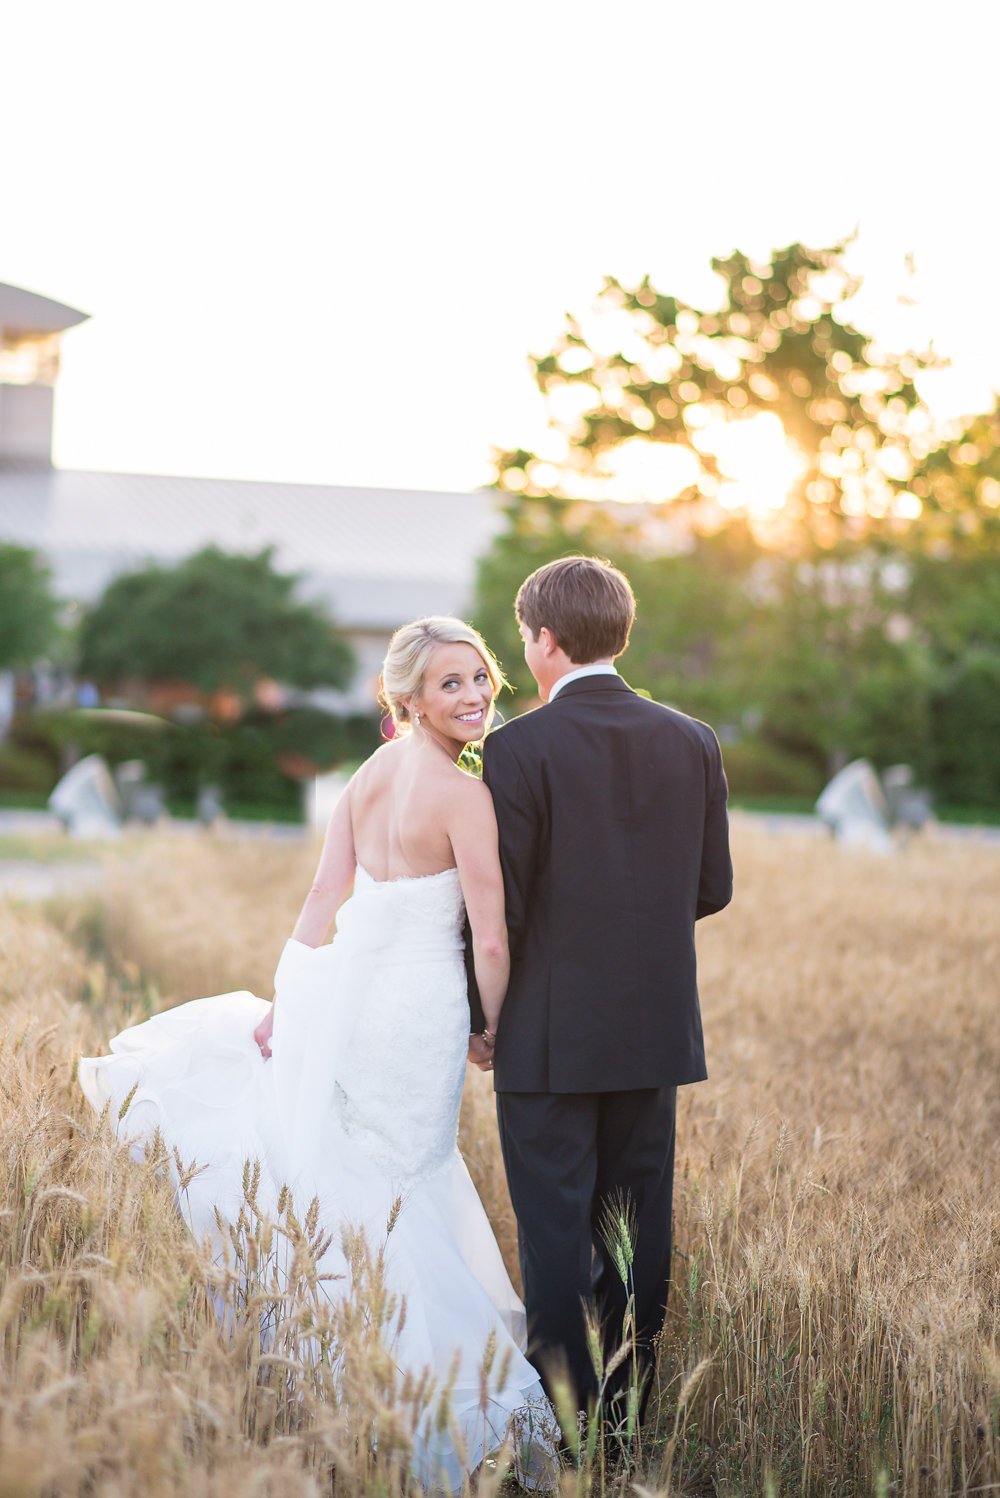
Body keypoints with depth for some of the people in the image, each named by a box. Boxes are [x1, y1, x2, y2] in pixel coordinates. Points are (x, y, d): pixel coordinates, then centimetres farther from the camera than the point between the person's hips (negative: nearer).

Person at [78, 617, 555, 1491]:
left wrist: (286, 998, 10)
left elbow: (323, 898, 6)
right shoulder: (464, 795, -16)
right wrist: (492, 1027, 0)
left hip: (341, 990, 6)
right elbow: (492, 941, -16)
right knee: (387, 1193, 7)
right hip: (418, 1009, -6)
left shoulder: (371, 773, 5)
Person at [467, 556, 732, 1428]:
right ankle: (629, 1409, 21)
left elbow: (499, 898, -12)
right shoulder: (693, 742, 2)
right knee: (636, 1223, 13)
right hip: (655, 1029, 5)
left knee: (556, 1230, 3)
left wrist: (479, 1013, 0)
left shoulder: (521, 748, -13)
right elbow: (713, 888, 7)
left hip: (550, 1036, -5)